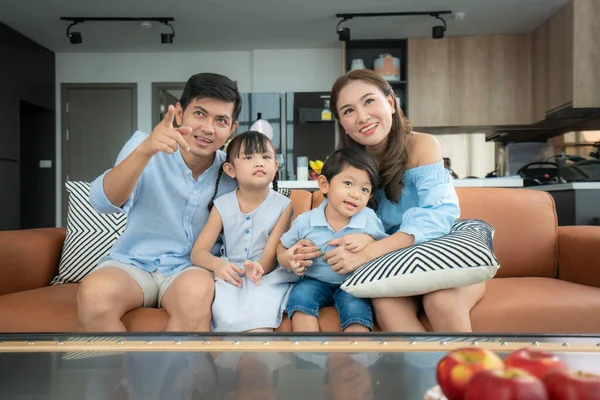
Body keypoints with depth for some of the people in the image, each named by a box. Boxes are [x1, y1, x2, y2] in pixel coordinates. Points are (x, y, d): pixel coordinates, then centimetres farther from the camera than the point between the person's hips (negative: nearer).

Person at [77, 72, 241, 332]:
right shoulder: (143, 144, -6)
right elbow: (103, 202, -21)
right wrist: (144, 151, -38)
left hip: (190, 268, 1)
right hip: (133, 263, 0)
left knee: (197, 289, -35)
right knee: (94, 292, -33)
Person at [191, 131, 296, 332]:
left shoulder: (282, 205, -3)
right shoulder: (222, 205, 2)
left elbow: (270, 255, -8)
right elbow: (198, 252, -1)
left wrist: (258, 267, -34)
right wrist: (217, 264, -25)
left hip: (267, 276, -2)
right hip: (232, 276, 2)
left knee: (259, 314, -33)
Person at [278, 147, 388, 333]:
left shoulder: (370, 219, -9)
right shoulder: (305, 221, -8)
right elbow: (282, 249, 6)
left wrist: (368, 240, -24)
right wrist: (289, 260, -19)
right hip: (315, 281, 1)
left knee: (356, 307, -30)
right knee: (300, 295, -27)